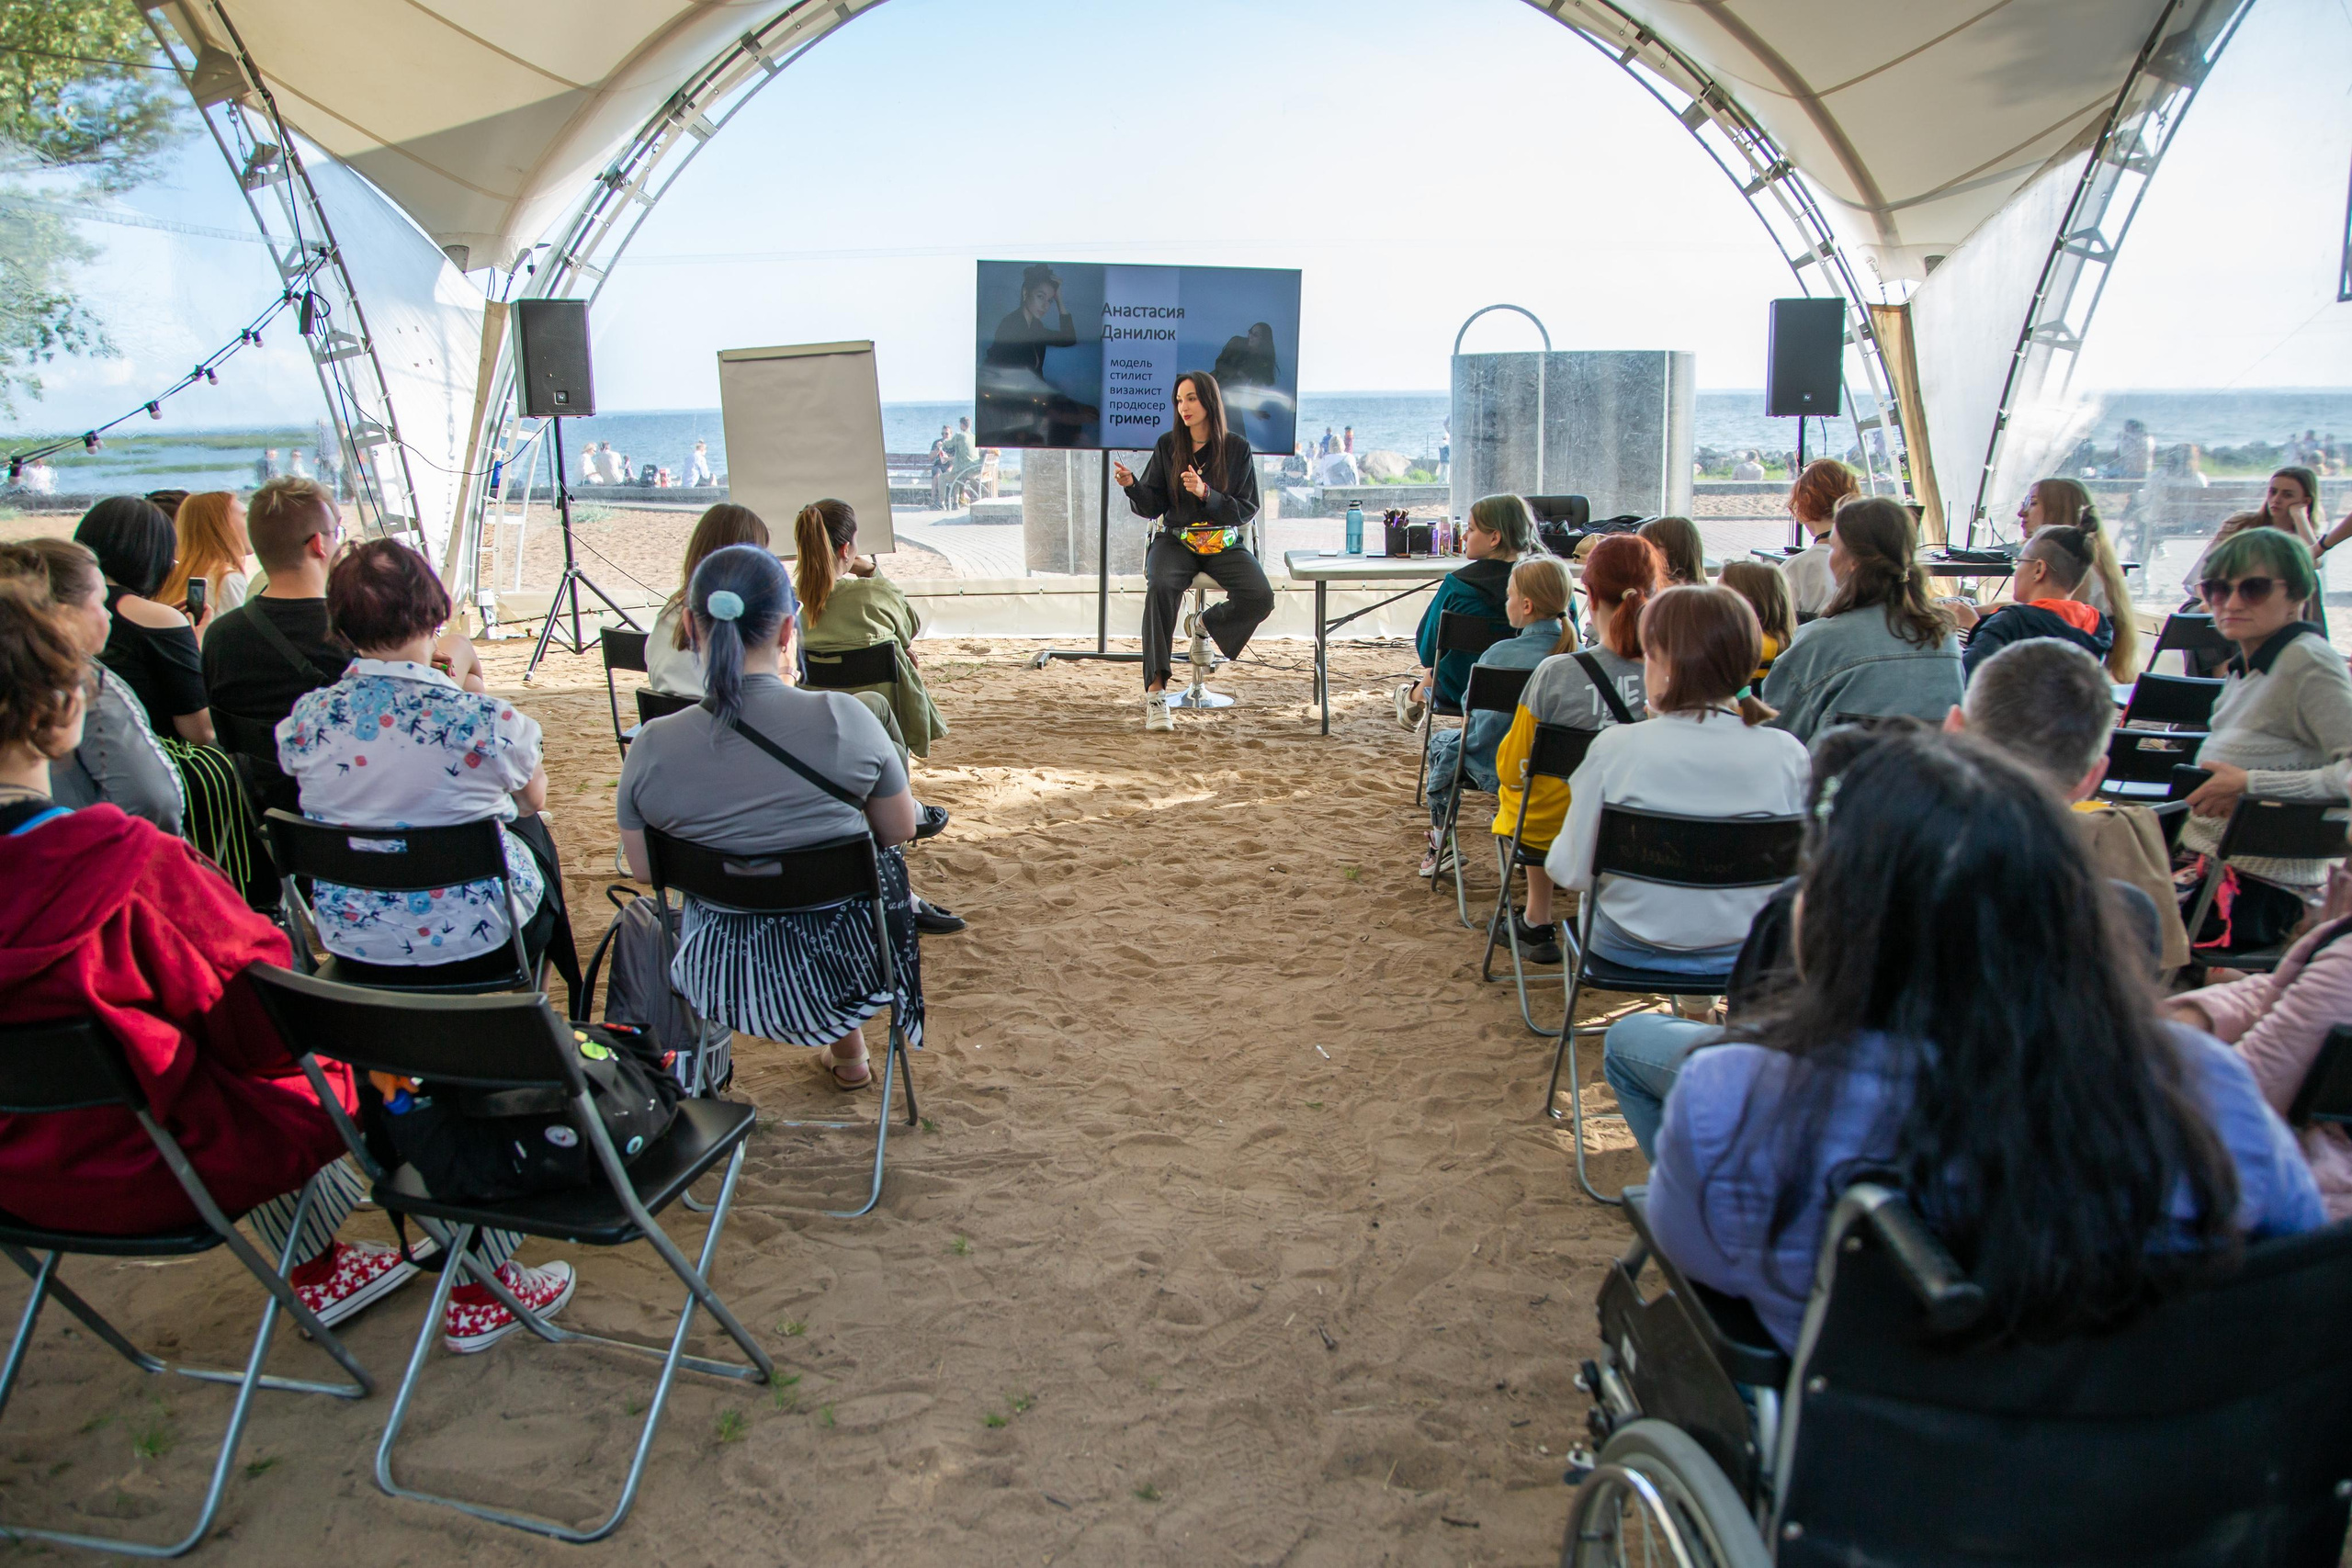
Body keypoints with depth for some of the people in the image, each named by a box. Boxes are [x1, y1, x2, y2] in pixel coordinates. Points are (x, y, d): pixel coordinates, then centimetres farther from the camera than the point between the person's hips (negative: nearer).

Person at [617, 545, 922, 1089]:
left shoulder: (652, 748, -15)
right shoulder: (843, 719, -19)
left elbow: (645, 869, 0)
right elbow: (900, 829, -5)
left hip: (718, 981, 2)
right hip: (840, 967, -1)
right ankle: (847, 1054, 51)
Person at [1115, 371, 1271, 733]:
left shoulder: (1236, 447, 1)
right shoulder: (1167, 446, 5)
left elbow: (1247, 509, -3)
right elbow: (1151, 507, 3)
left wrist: (1206, 494, -19)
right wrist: (1132, 485, -18)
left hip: (1224, 543, 0)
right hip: (1175, 541, 0)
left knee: (1260, 599, -27)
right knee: (1161, 587, -35)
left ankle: (1207, 624, 7)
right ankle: (1155, 692, -35)